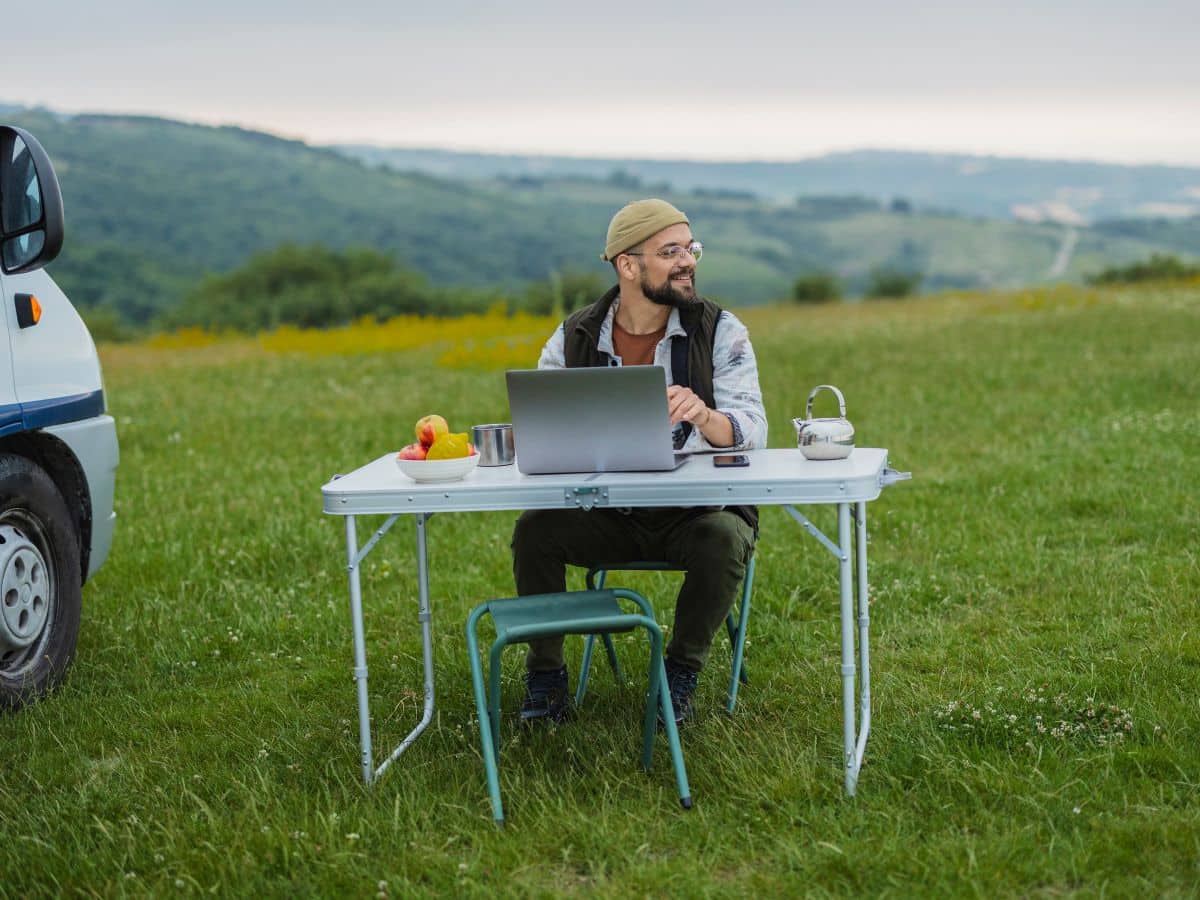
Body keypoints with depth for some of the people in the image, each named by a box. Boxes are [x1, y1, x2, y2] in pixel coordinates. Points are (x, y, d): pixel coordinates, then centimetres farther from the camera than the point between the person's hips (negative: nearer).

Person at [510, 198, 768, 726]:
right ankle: (545, 674, -3)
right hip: (609, 515, 2)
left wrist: (703, 416, -39)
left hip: (698, 510, -2)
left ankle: (680, 675, -9)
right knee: (534, 530, -22)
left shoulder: (719, 331, -5)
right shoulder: (576, 338, 0)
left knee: (724, 540, -33)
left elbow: (752, 431, -16)